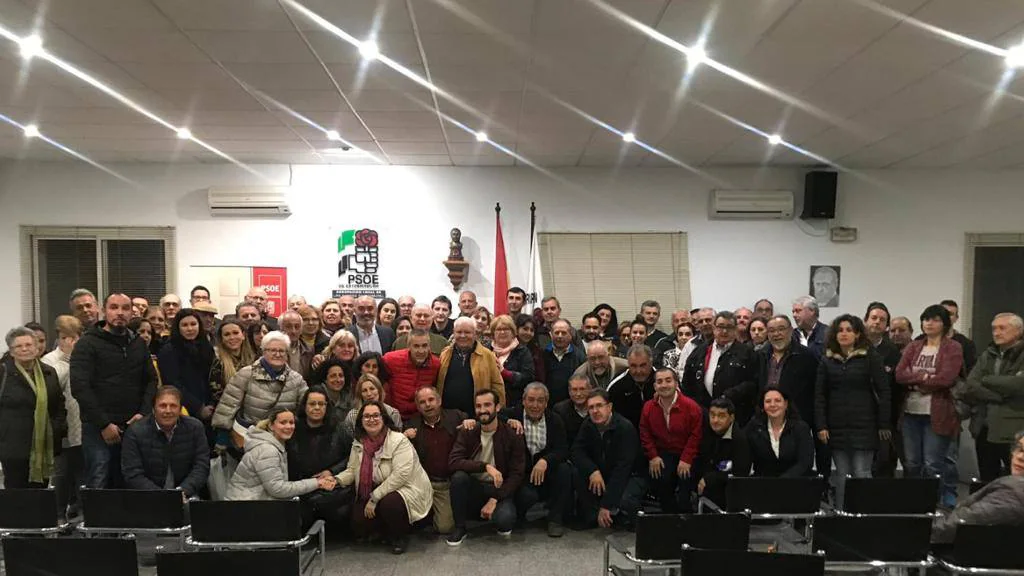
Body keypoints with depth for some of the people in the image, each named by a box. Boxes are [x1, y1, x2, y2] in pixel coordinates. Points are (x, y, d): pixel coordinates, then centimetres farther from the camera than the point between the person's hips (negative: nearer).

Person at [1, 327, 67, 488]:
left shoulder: (49, 373, 12)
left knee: (40, 487, 9)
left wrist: (60, 427, 9)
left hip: (44, 447, 4)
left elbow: (60, 405, 20)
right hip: (15, 447, -4)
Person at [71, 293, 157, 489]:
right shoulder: (88, 344, -2)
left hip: (133, 427, 4)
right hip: (98, 428, -4)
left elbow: (151, 380, 14)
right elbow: (79, 387, -10)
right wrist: (104, 424, -13)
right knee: (98, 484, -3)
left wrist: (143, 413, -2)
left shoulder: (139, 344, 13)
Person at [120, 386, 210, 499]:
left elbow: (202, 467, -2)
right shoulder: (135, 432, -4)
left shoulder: (195, 428, 1)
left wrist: (182, 491, -18)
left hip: (185, 497, 1)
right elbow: (133, 475, -9)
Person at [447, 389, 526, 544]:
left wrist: (495, 499, -20)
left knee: (505, 520, -33)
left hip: (499, 490, -2)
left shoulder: (513, 436, -6)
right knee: (458, 476, -30)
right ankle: (460, 527, -10)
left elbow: (517, 475, -8)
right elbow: (453, 462, -17)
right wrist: (486, 466, -31)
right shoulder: (467, 433, -2)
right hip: (473, 488, 2)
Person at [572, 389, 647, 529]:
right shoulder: (588, 425, -4)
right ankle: (592, 518, -6)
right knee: (578, 472, -23)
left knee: (624, 501, -36)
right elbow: (576, 452, -10)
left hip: (630, 476, -5)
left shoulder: (625, 428, -23)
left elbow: (622, 468, -28)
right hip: (602, 475, 5)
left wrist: (606, 505, -32)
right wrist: (593, 471, -32)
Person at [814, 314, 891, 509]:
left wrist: (884, 425, -7)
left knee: (862, 474, -2)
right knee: (841, 475, 7)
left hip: (863, 425, -2)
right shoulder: (827, 360, 8)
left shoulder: (870, 357, 0)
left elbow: (883, 392, -2)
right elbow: (819, 395, 6)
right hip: (837, 426, 3)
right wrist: (820, 426, -2)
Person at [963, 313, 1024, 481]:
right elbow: (969, 388, -1)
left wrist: (986, 380, -5)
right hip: (983, 429, 5)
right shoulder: (987, 355, 11)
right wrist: (1001, 397, -14)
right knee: (987, 483, 14)